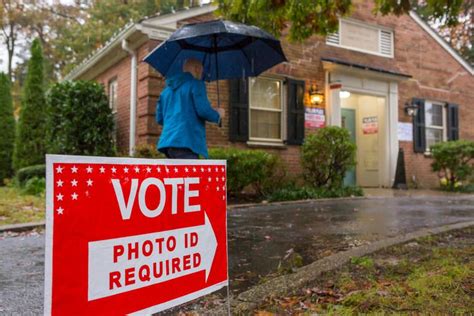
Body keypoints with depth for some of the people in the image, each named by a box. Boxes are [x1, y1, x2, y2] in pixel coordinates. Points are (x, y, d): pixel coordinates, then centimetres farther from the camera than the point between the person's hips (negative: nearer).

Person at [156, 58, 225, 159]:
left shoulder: (167, 89, 22)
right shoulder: (195, 84, 0)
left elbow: (160, 118, 22)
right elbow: (203, 110, -12)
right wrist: (218, 115, 8)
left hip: (168, 141, 8)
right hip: (186, 141, -8)